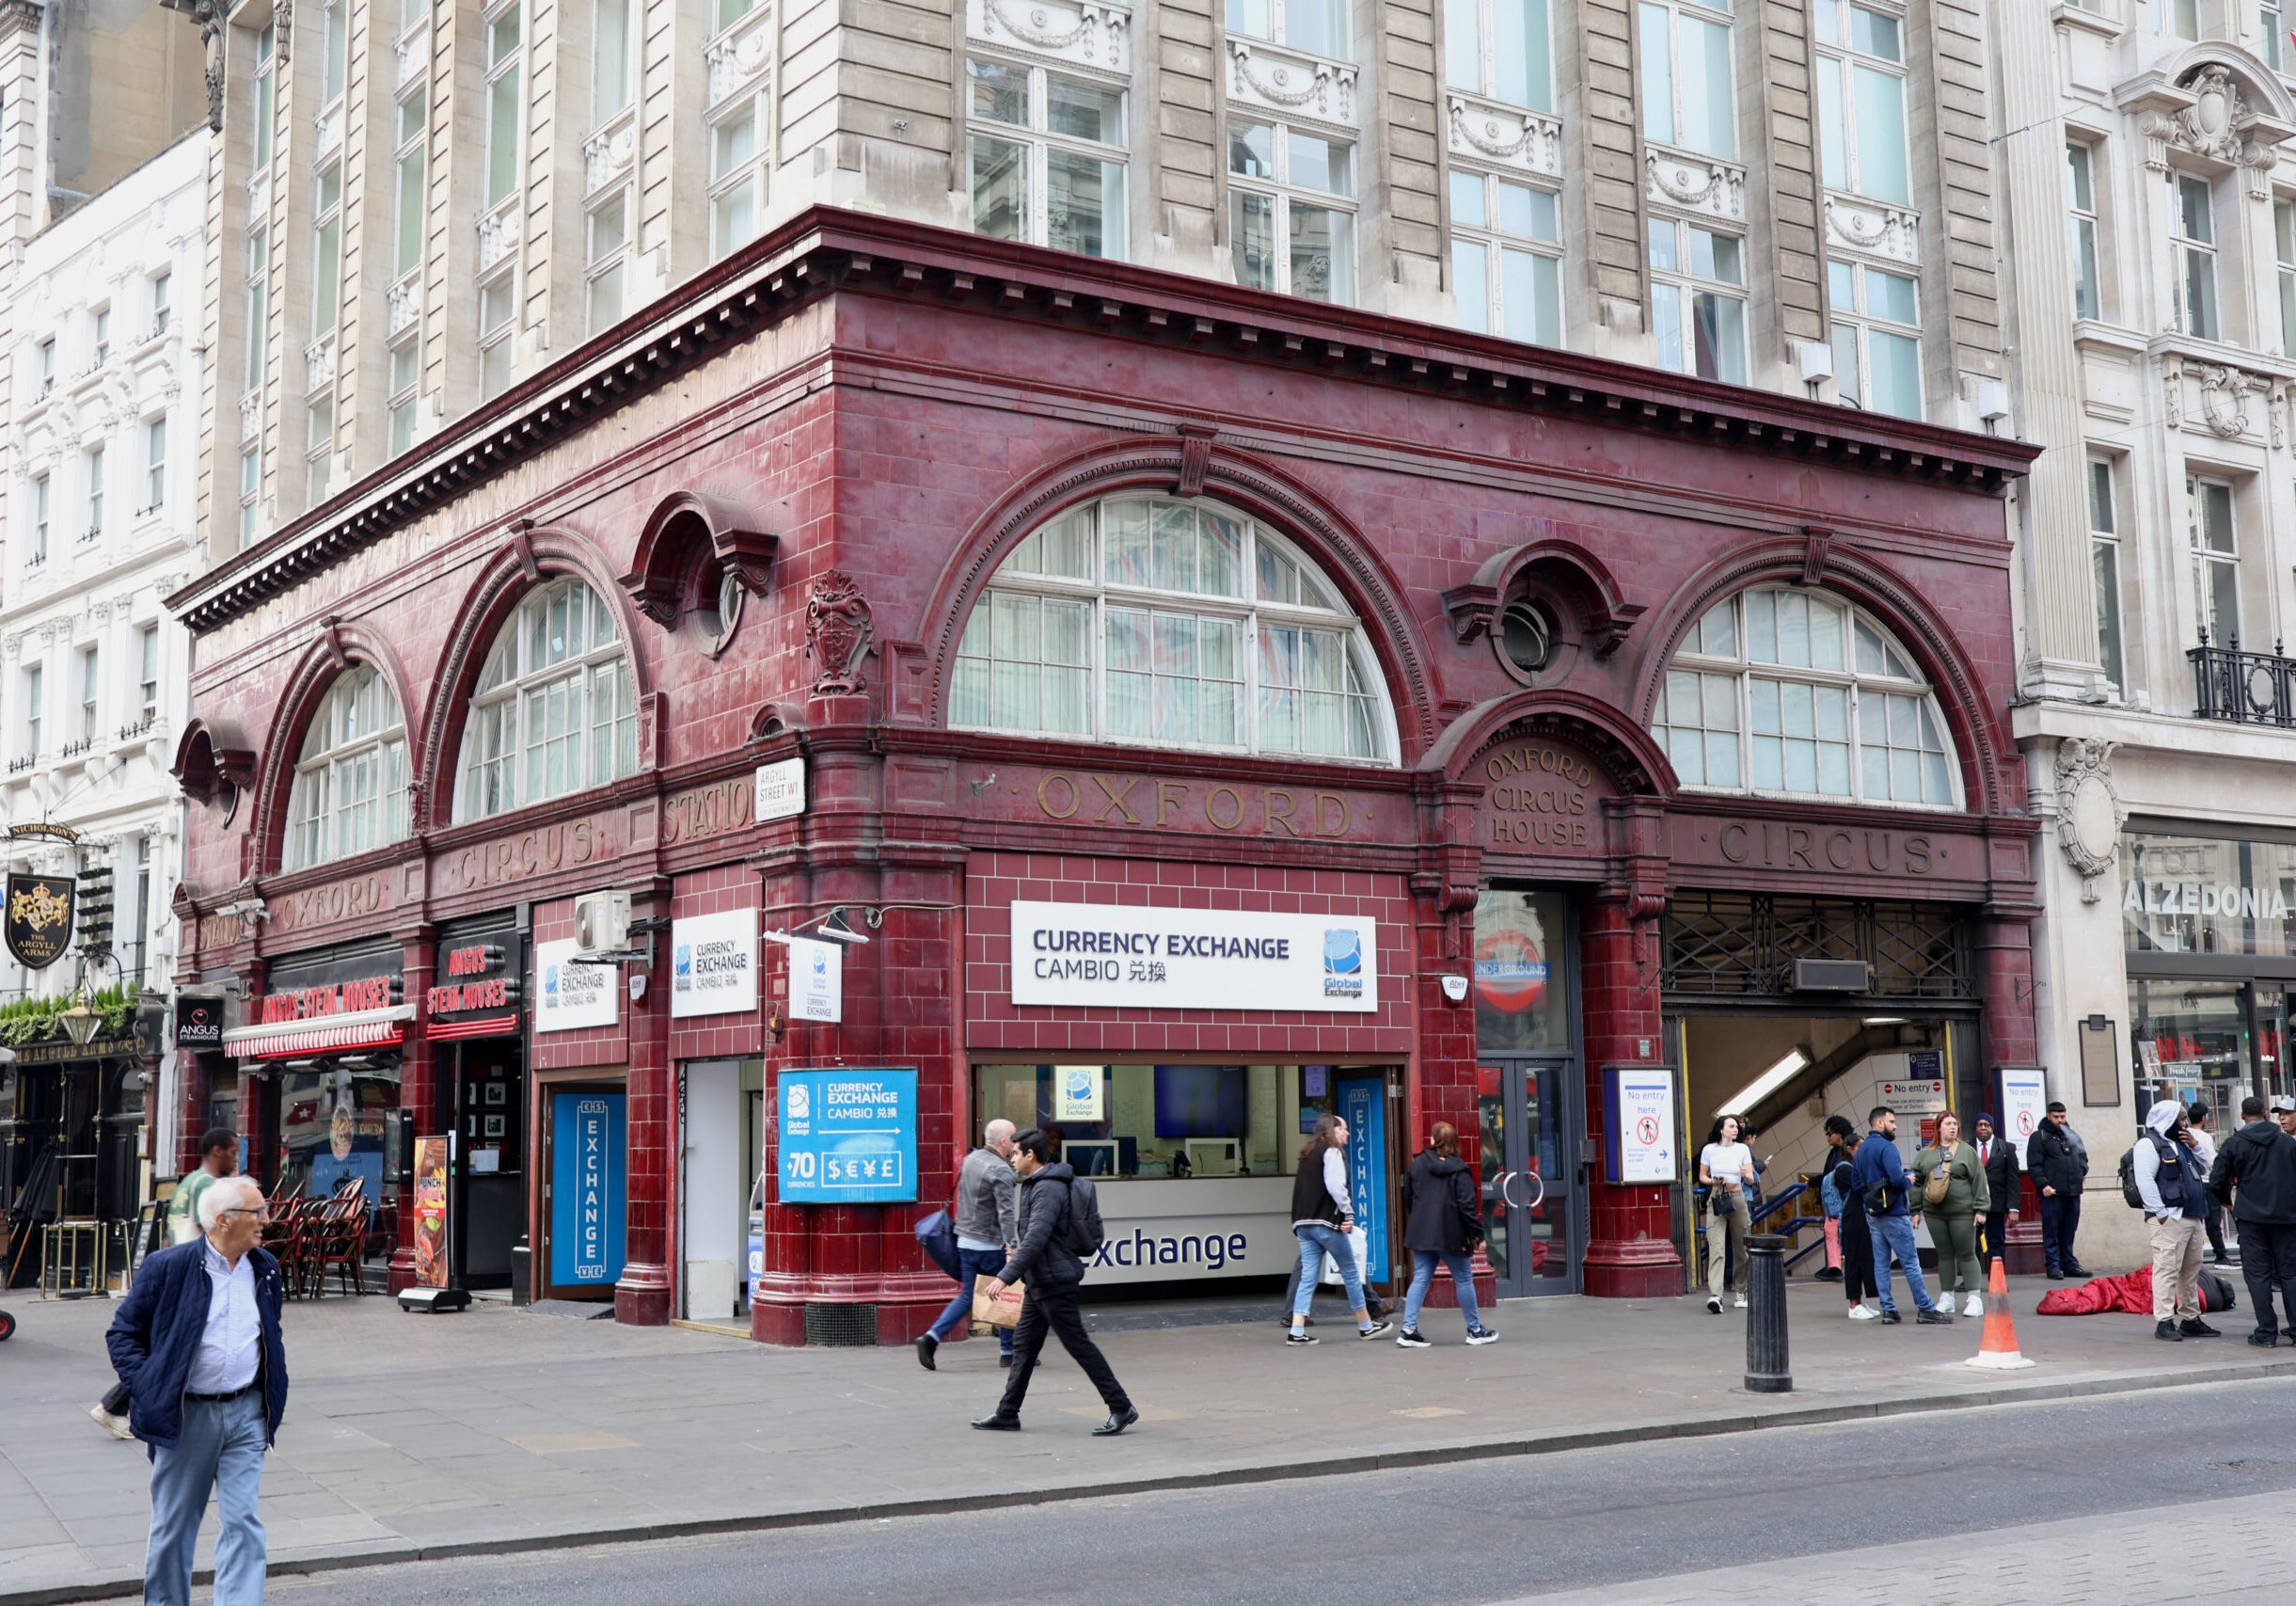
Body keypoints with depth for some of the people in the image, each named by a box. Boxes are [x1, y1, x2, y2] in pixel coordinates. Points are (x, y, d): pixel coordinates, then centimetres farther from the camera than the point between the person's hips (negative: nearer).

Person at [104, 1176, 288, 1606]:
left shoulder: (265, 1268, 6)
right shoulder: (167, 1267, -9)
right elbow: (122, 1333, -2)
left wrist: (276, 1393, 12)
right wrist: (147, 1389, -11)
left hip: (246, 1414, 3)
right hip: (185, 1417, -3)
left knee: (243, 1523, -4)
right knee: (173, 1526, 11)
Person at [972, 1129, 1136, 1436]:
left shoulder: (1048, 1189, -19)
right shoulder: (1037, 1185, 14)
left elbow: (1036, 1239, -29)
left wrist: (1006, 1276, -32)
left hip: (1055, 1283, -10)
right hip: (1039, 1283, 10)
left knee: (1079, 1345, -5)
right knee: (1023, 1345, 11)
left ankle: (1121, 1408, 0)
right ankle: (1007, 1414, 16)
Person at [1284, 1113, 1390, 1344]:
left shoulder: (1308, 1153, 20)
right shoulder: (1332, 1152, -5)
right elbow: (1335, 1186, -18)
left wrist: (1298, 1223, 15)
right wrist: (1349, 1213, -12)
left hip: (1303, 1223, 8)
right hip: (1325, 1223, -8)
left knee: (1308, 1276, 4)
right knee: (1350, 1272, 5)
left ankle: (1296, 1331, -6)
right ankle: (1366, 1326, 15)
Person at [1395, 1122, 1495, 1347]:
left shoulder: (1417, 1164, 5)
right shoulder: (1458, 1169, -7)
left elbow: (1408, 1198, 12)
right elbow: (1467, 1204, -12)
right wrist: (1476, 1234, -8)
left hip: (1421, 1233, 4)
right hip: (1450, 1235, -4)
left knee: (1420, 1279, 5)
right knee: (1464, 1279, 8)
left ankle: (1408, 1330, -4)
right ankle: (1475, 1330, 16)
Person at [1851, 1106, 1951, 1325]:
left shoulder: (1861, 1150, 12)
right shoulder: (1887, 1147, -14)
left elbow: (1856, 1184, 15)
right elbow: (1897, 1179, -25)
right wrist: (1909, 1179, -5)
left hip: (1872, 1214, 8)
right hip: (1894, 1213, -8)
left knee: (1881, 1262, 7)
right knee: (1910, 1262, -4)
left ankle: (1888, 1309, 7)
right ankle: (1925, 1309, -2)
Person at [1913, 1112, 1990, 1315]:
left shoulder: (1967, 1151, 2)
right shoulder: (1925, 1154, 9)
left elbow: (1978, 1180, -1)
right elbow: (1917, 1180, 11)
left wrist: (1980, 1209, -6)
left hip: (1962, 1212, -3)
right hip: (1935, 1214, 3)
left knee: (1966, 1254, 0)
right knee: (1944, 1255, 10)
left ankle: (1974, 1298, 4)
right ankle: (1946, 1298, 16)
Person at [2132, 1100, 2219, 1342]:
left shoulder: (2181, 1142, 22)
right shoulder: (2149, 1143, -8)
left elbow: (2203, 1168, 26)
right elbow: (2145, 1180, -16)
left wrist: (2194, 1146, 10)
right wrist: (2160, 1213, -19)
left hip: (2193, 1217, 9)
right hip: (2170, 1218, -9)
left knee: (2191, 1270, 13)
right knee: (2167, 1269, -11)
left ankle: (2191, 1318, 21)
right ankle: (2164, 1322, -11)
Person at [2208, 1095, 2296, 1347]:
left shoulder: (2234, 1144, -2)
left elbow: (2216, 1183, -4)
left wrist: (2226, 1201, 17)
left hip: (2251, 1216, -2)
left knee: (2258, 1274, 0)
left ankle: (2267, 1332, -3)